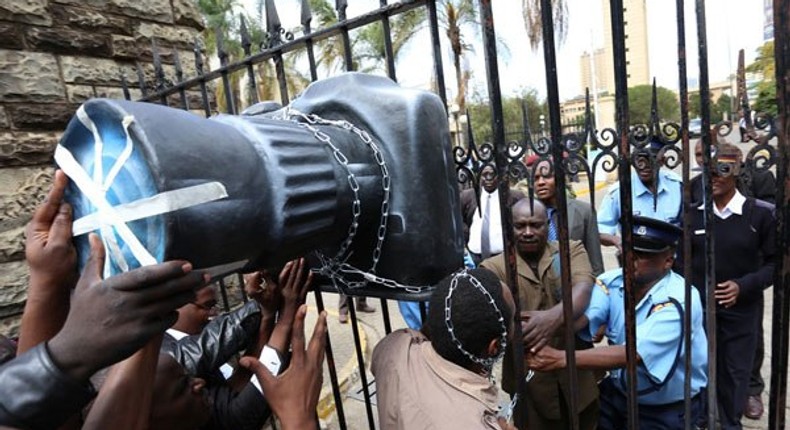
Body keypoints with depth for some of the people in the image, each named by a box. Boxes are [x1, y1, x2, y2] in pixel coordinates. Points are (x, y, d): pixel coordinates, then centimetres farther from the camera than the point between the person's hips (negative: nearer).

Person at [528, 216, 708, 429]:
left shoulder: (678, 301, -24)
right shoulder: (612, 281, -9)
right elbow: (580, 316, -26)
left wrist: (561, 358, -45)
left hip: (667, 409, -4)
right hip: (618, 392, 4)